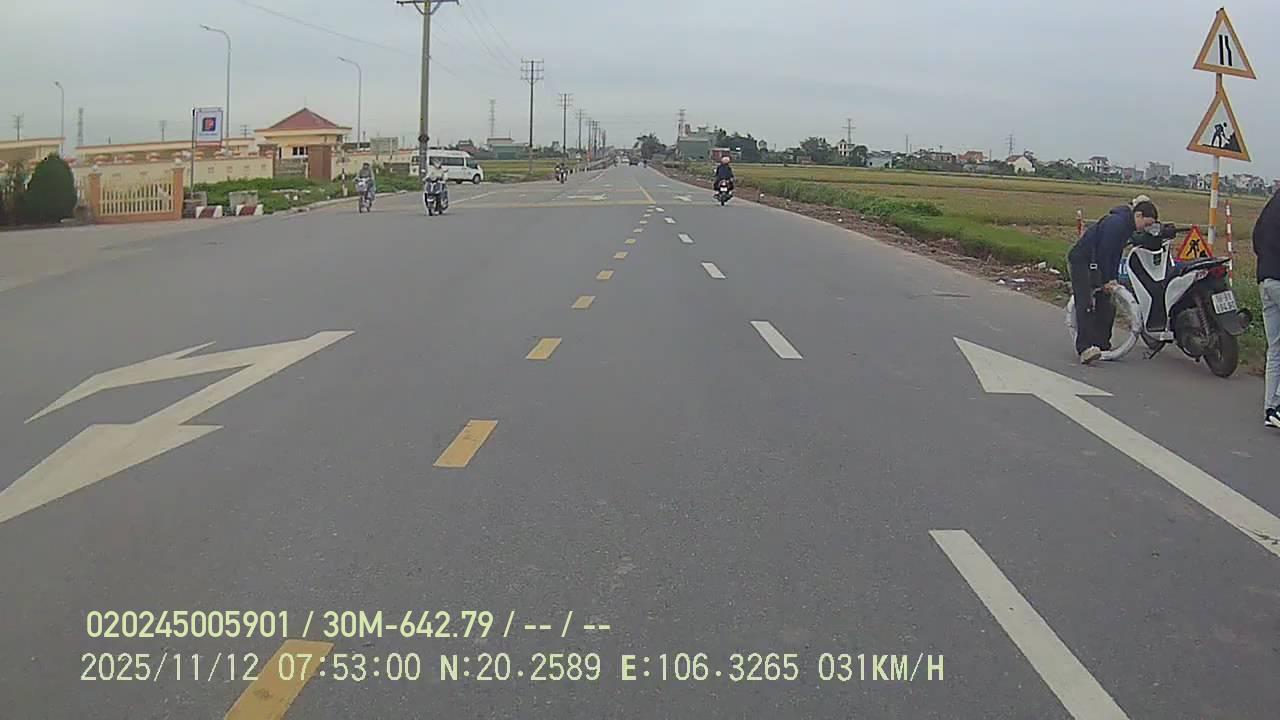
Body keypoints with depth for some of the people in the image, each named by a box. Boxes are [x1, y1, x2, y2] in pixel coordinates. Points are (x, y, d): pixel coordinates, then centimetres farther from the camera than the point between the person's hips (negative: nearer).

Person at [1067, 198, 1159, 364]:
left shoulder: (1128, 225, 6)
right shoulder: (1116, 223, -23)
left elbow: (1116, 253, 11)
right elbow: (1104, 252, -23)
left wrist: (1112, 278, 3)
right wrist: (1105, 281, -16)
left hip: (1097, 262, 10)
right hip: (1081, 259, -10)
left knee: (1105, 305, 6)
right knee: (1086, 303, -17)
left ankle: (1102, 344, 11)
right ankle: (1086, 348, -25)